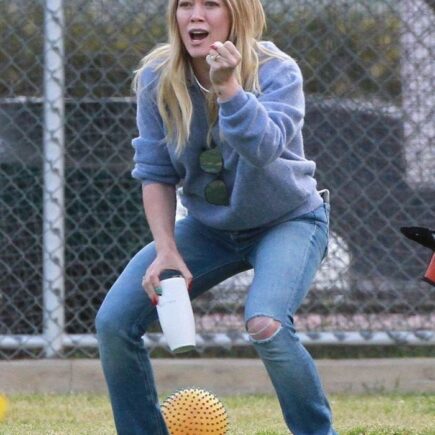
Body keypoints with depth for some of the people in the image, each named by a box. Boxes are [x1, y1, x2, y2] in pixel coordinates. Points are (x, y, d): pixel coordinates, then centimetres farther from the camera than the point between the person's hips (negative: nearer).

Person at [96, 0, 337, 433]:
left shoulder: (276, 72, -22)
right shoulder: (156, 80, -11)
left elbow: (263, 149, -39)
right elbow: (156, 173, -5)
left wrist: (227, 86, -50)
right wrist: (166, 251, -15)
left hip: (289, 220, -4)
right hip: (209, 227, 5)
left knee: (265, 323, -32)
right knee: (114, 322, -8)